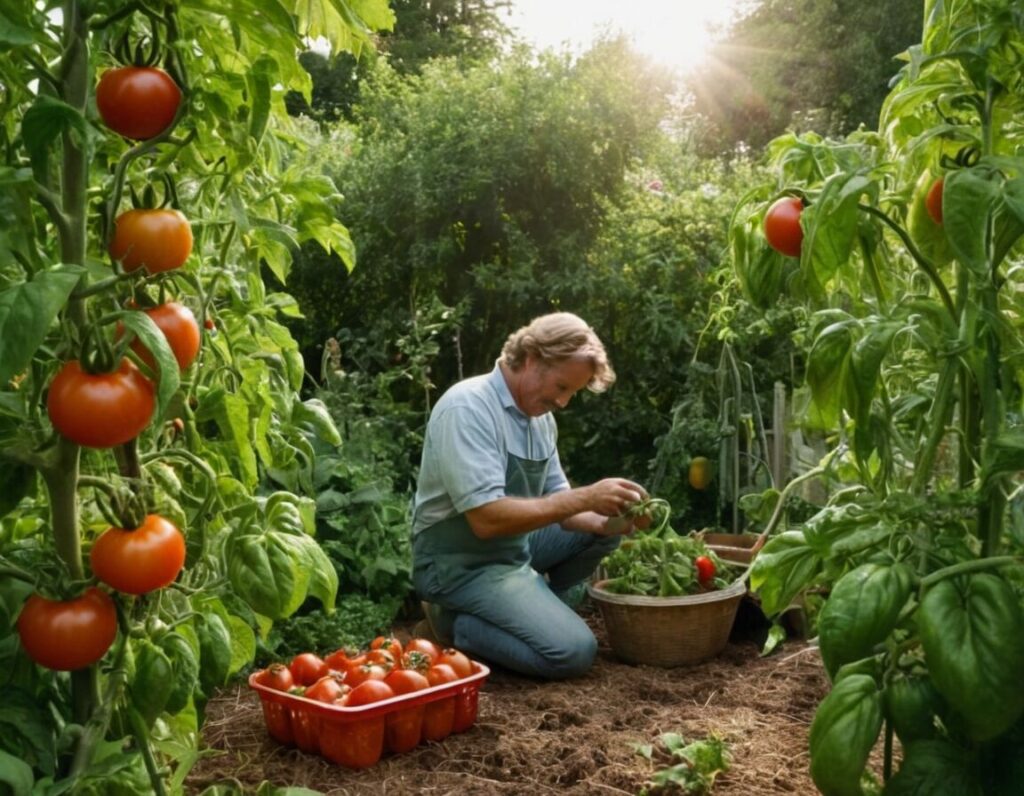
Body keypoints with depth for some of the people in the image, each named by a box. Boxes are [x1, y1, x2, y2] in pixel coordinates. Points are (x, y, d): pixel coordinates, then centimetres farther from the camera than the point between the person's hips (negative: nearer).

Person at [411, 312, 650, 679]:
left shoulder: (540, 417, 4)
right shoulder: (467, 407, -23)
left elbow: (556, 504, 8)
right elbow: (488, 519, -30)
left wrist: (606, 521, -13)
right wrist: (585, 497, -27)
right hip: (462, 562, -9)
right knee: (573, 650, -20)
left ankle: (529, 605, 5)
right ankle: (452, 623, -4)